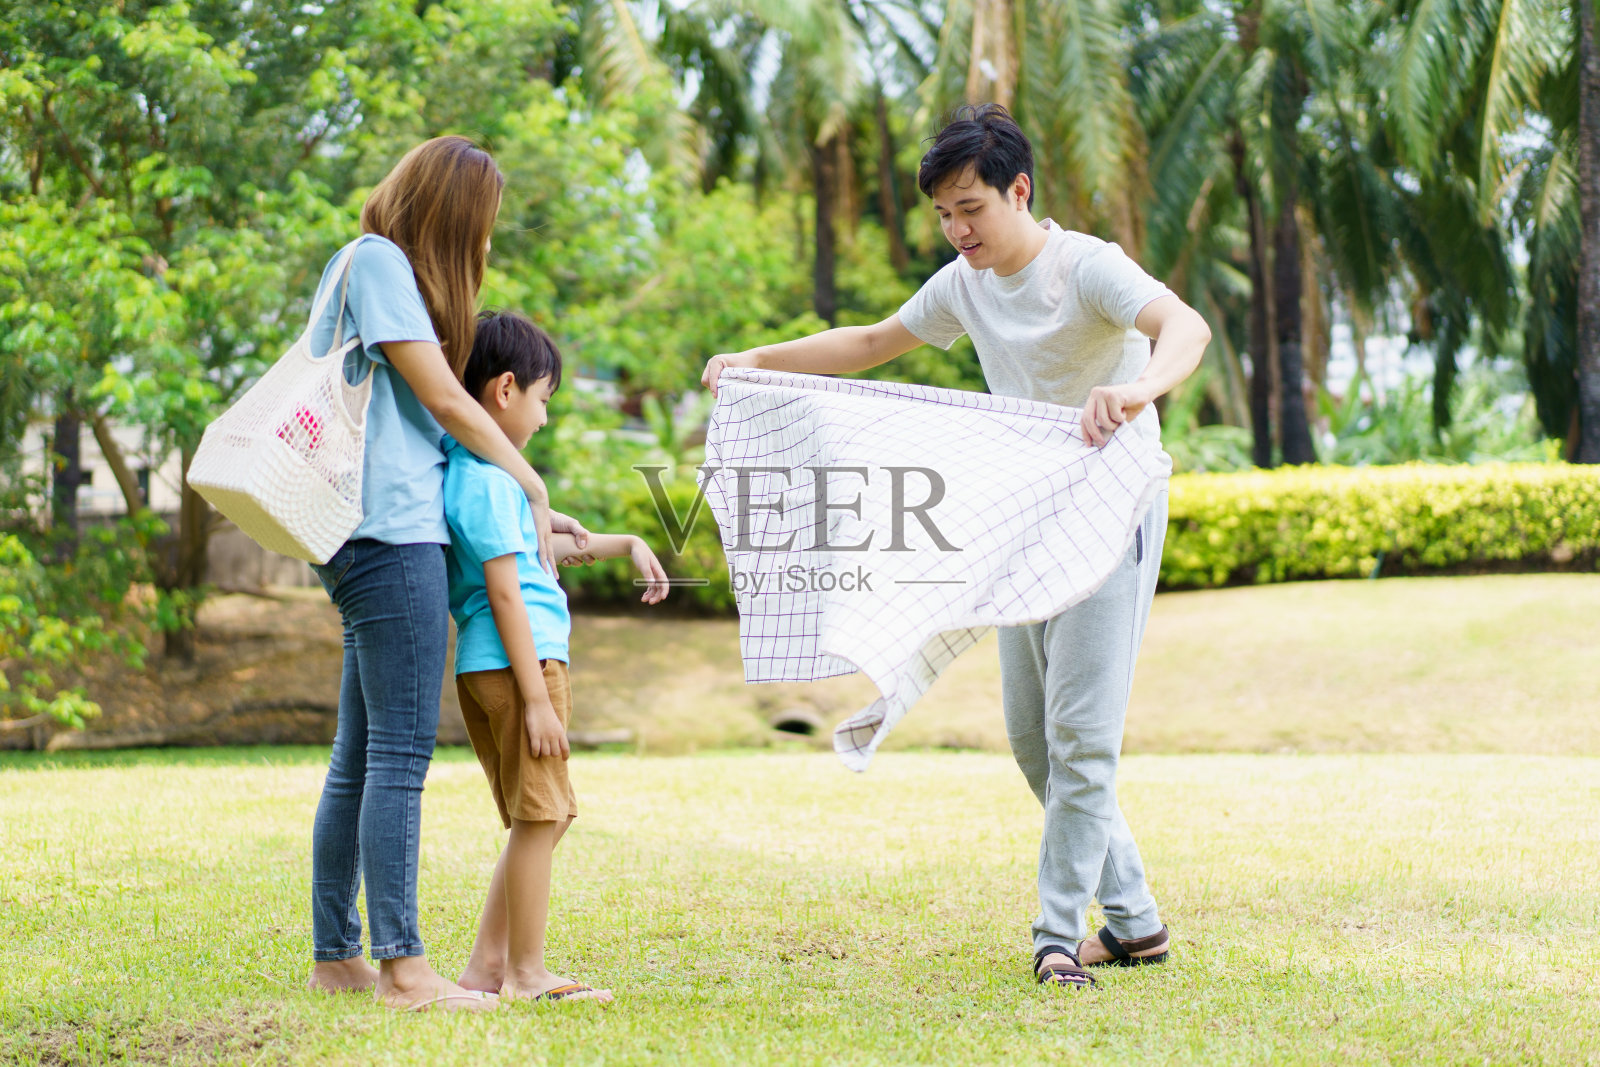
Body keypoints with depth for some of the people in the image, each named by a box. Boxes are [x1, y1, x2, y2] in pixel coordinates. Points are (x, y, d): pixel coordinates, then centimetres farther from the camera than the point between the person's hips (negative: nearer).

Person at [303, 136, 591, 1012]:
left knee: (361, 757, 11)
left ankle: (336, 957, 16)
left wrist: (525, 509, 20)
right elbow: (442, 397, -10)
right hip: (391, 531, -10)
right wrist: (530, 484, 2)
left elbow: (420, 417, 24)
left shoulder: (378, 265, 22)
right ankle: (403, 966, -12)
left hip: (375, 538, 10)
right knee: (400, 754, -11)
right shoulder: (377, 260, -7)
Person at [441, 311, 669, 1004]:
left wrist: (625, 544, 35)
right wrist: (537, 697, -19)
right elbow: (504, 591, -18)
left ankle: (487, 965, 16)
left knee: (539, 821, 15)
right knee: (539, 817, -5)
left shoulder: (463, 472, 17)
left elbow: (541, 547, 31)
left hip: (486, 667, 10)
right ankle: (525, 974, 0)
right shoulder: (488, 479, -14)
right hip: (516, 662, -10)